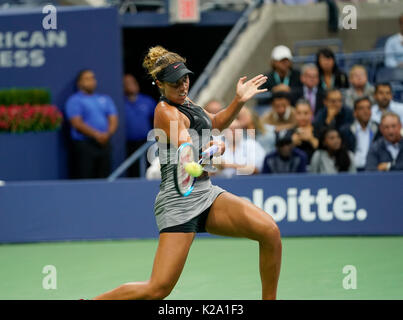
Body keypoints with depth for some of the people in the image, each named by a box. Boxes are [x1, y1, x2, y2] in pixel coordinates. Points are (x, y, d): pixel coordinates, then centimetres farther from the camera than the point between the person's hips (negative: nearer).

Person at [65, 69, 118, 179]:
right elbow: (77, 124, -10)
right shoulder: (74, 100, 0)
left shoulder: (105, 99, 18)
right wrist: (96, 135, -17)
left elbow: (113, 120, 11)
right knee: (84, 179, -11)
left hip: (104, 144, 5)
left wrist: (108, 134, -9)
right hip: (84, 144, -5)